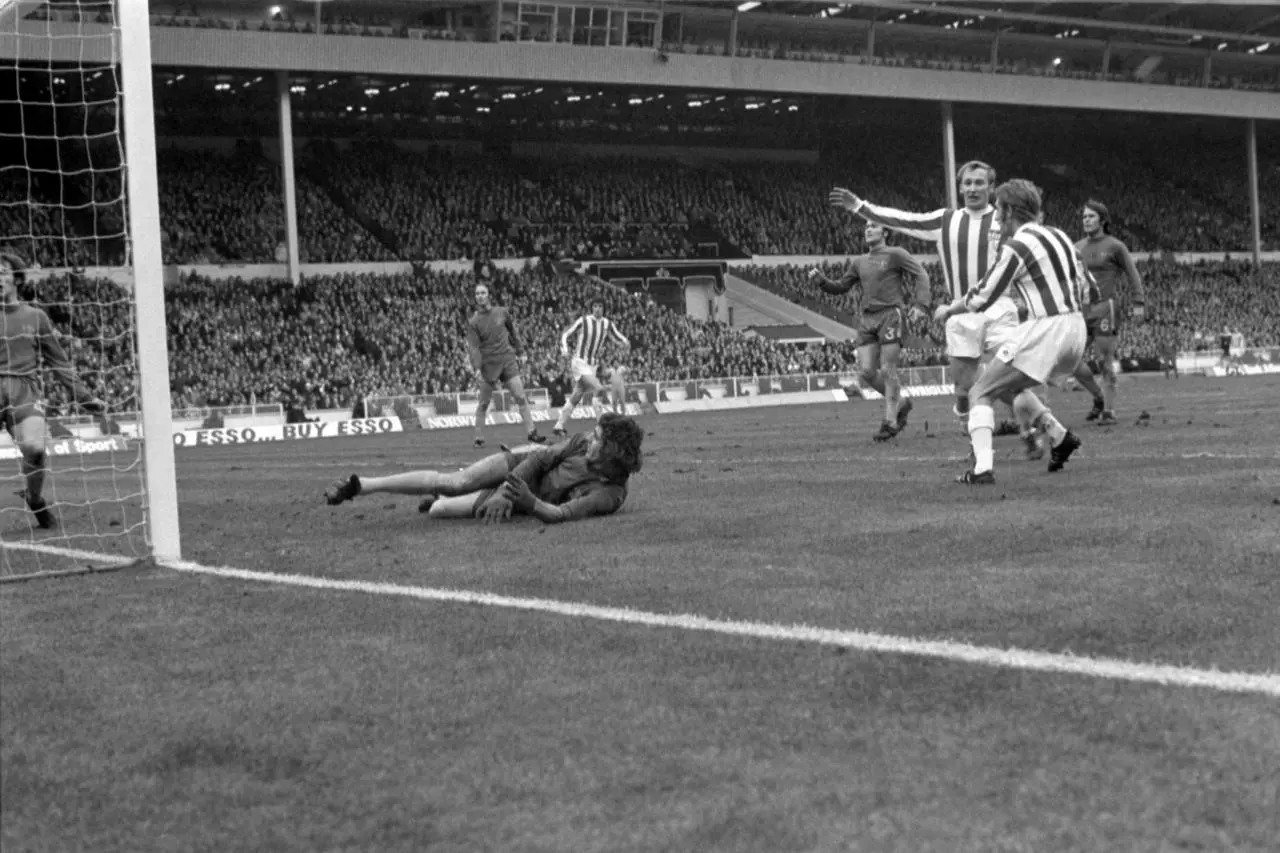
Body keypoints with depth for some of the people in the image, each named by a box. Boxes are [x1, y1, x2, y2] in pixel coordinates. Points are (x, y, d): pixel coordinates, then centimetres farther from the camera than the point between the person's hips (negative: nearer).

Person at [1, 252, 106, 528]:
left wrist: (85, 397, 16)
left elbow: (59, 362, 18)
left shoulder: (35, 317, 14)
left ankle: (35, 498, 6)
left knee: (34, 447, -22)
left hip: (24, 390, 0)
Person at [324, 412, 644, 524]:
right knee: (454, 482, -15)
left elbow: (561, 514, -41)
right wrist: (506, 492, -25)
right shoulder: (584, 443, -19)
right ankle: (359, 485, -2)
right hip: (523, 467, 2)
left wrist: (530, 501, -59)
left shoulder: (611, 494, -32)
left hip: (531, 500, -2)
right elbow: (543, 457, -12)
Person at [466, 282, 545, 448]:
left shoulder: (502, 312, 4)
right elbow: (473, 346, -9)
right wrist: (477, 369, -19)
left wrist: (520, 352, 18)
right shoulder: (473, 322, -3)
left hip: (507, 360, 2)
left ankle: (531, 432, -1)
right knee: (483, 403, 3)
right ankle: (479, 438, 11)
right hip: (488, 364, -2)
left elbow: (513, 332, 18)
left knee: (521, 397, -4)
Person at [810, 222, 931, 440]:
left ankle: (890, 422, -1)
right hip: (868, 319, 6)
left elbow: (921, 275, -2)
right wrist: (821, 280, 4)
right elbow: (841, 287, 23)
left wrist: (920, 304, -15)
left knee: (887, 370, -8)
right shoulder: (859, 262, 19)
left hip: (891, 314, -6)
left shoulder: (895, 254, 2)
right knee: (867, 371, -3)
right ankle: (900, 404, 17)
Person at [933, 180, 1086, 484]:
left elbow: (981, 299, -7)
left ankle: (982, 468, -15)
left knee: (981, 394, 0)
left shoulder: (1017, 247, -10)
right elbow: (1083, 283, 19)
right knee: (1010, 386, 27)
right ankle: (1059, 436, 13)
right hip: (1075, 330, 8)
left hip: (1044, 331, -8)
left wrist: (948, 310, 10)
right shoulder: (1058, 235, 13)